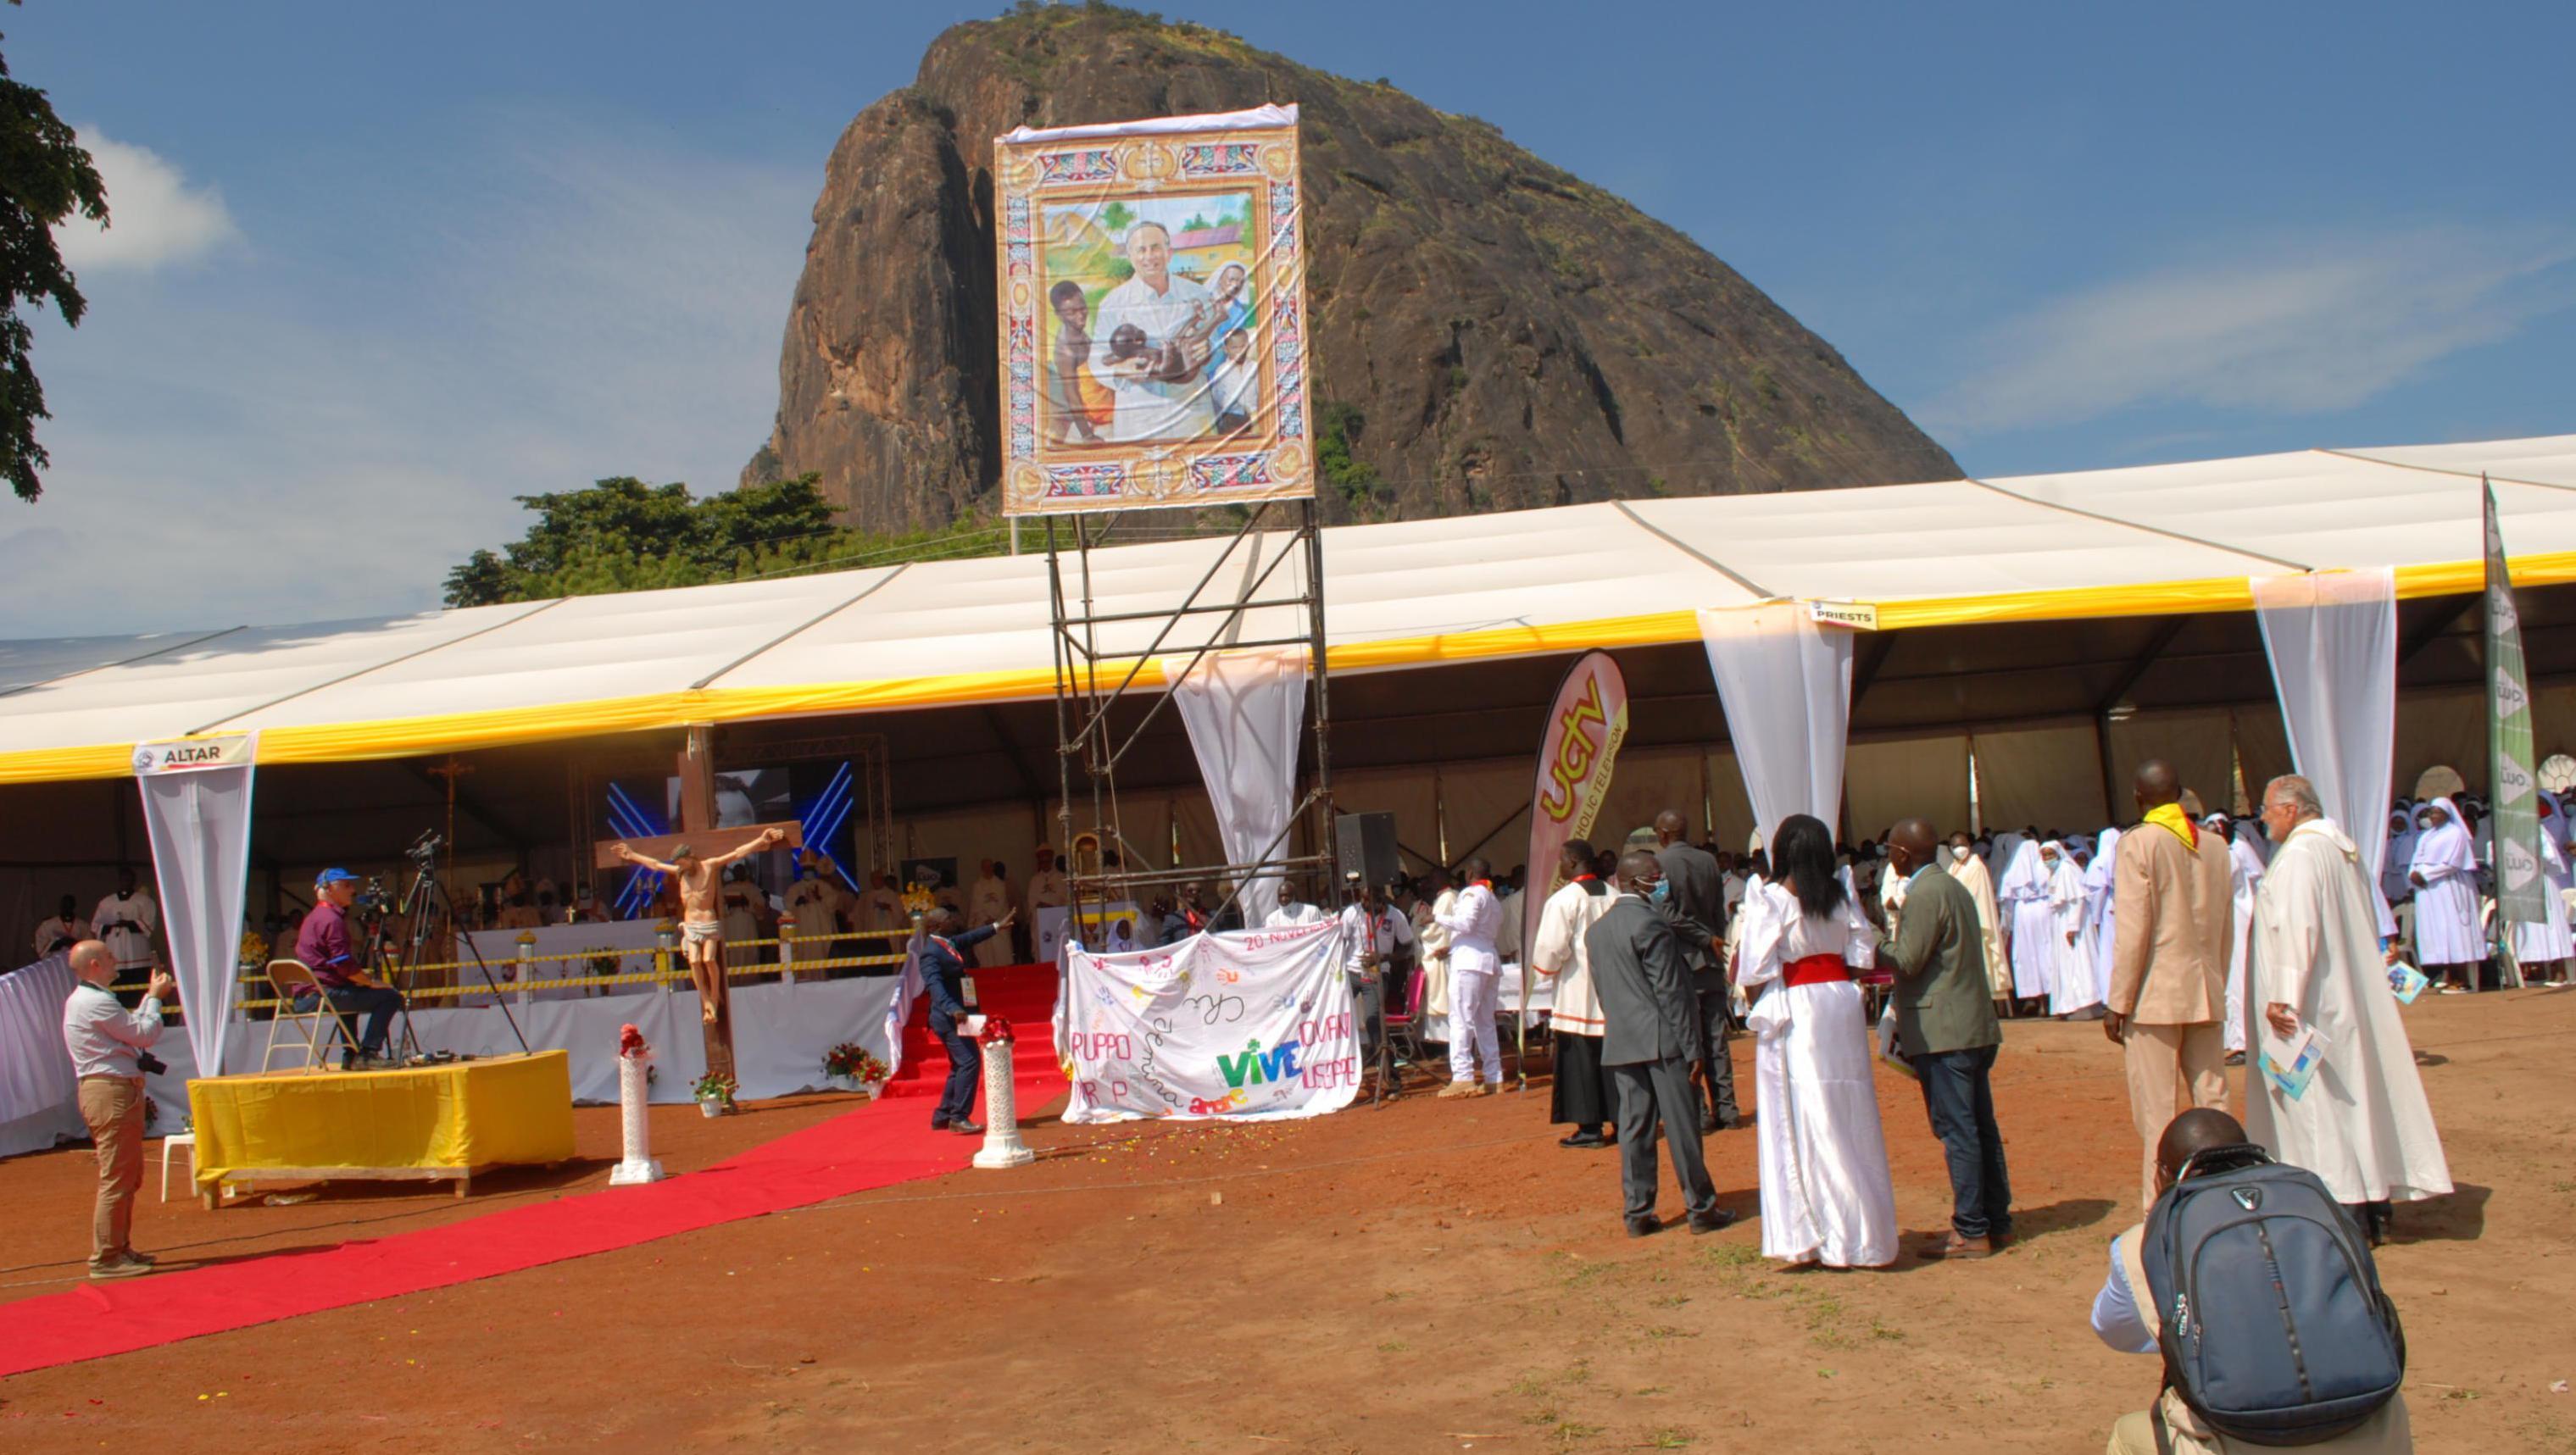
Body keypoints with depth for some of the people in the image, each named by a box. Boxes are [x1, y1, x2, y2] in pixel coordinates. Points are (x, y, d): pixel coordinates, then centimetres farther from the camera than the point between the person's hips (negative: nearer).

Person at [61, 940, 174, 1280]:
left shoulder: (84, 1000, 19)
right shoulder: (97, 1002, -15)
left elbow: (131, 1028, 19)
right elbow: (145, 1035, -13)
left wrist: (151, 998, 17)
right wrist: (155, 998, 1)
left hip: (106, 1091, 11)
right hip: (112, 1091, -11)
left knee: (128, 1176, 17)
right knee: (116, 1178, -8)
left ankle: (119, 1249, 24)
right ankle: (106, 1258, -5)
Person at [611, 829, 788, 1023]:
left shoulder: (710, 866, 0)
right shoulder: (679, 873, 12)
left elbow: (736, 853, -4)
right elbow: (655, 864, 24)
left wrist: (761, 840, -9)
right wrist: (632, 855, 31)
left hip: (709, 923, -4)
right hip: (690, 925, 4)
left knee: (709, 959, -16)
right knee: (694, 962, -11)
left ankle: (715, 997, -1)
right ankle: (706, 1002, -7)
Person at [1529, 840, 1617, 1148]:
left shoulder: (1563, 900, -14)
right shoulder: (1613, 896, 4)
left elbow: (1551, 950, -14)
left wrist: (1545, 967, 5)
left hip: (1577, 994, -6)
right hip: (1613, 990, 6)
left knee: (1581, 1061, 0)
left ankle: (1590, 1128, 1)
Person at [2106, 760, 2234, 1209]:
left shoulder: (2138, 843, -9)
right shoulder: (2215, 845, 7)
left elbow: (2132, 931, -13)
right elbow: (2226, 927, 12)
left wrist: (2117, 1003, -9)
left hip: (2155, 996, -6)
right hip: (2205, 994, 6)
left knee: (2157, 1113, -2)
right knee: (2213, 1107, 11)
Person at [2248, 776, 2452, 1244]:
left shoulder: (2299, 854, -16)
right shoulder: (2344, 850, 14)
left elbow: (2296, 927, -25)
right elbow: (2367, 928, 19)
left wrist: (2282, 996, -25)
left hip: (2312, 1005, -10)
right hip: (2351, 1000, 10)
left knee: (2319, 1105, -4)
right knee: (2354, 1096, 14)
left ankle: (2347, 1214, -2)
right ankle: (2376, 1205, 20)